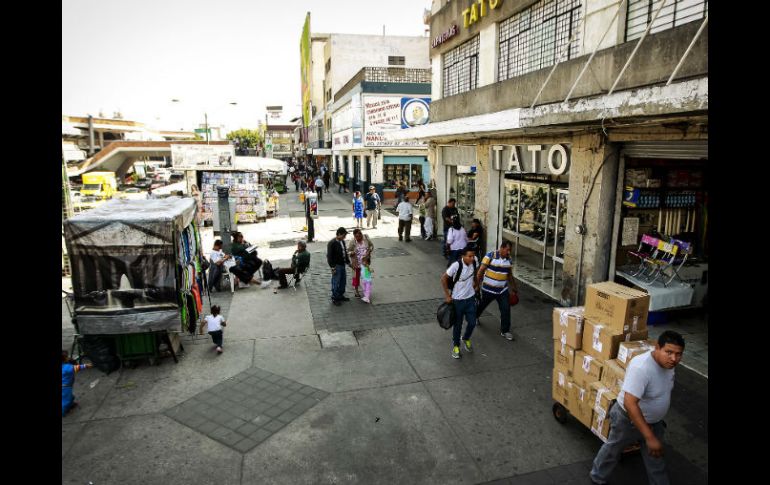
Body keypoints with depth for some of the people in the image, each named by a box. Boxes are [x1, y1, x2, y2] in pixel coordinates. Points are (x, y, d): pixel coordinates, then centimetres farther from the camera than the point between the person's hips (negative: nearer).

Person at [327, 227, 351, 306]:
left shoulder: (342, 242, 9)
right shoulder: (332, 243, -16)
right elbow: (329, 256, -17)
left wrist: (348, 262, 18)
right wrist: (332, 267, -19)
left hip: (342, 265, 8)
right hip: (336, 266, -8)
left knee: (342, 281, 16)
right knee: (336, 283, -1)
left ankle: (341, 296, 30)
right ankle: (334, 298, 10)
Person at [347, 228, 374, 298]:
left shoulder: (366, 238, -12)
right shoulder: (352, 242, -18)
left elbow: (371, 246, 0)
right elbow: (348, 252, -9)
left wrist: (369, 251, -18)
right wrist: (351, 253, -31)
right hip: (357, 263, -3)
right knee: (356, 276, 10)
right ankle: (356, 291, 27)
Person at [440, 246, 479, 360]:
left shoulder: (474, 262, -11)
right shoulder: (456, 265, -27)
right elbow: (444, 278, -16)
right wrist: (447, 295, -13)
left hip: (471, 297, 4)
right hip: (458, 299, -4)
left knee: (472, 323, 10)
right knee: (458, 325, 9)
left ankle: (466, 339, 40)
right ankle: (456, 346, 32)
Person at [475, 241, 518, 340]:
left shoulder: (509, 259, -2)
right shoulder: (490, 256, -19)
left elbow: (510, 275, 11)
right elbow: (481, 271, -15)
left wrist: (514, 288, 16)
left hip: (503, 290, 3)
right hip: (488, 289, -3)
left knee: (506, 310, -3)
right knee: (482, 305, 18)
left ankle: (505, 331, 13)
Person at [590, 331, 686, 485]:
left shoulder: (667, 363, -11)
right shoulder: (641, 368, -38)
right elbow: (629, 403, -41)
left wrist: (658, 419, 21)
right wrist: (649, 437, -41)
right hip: (628, 420, -6)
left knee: (655, 455, 24)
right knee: (613, 450, 18)